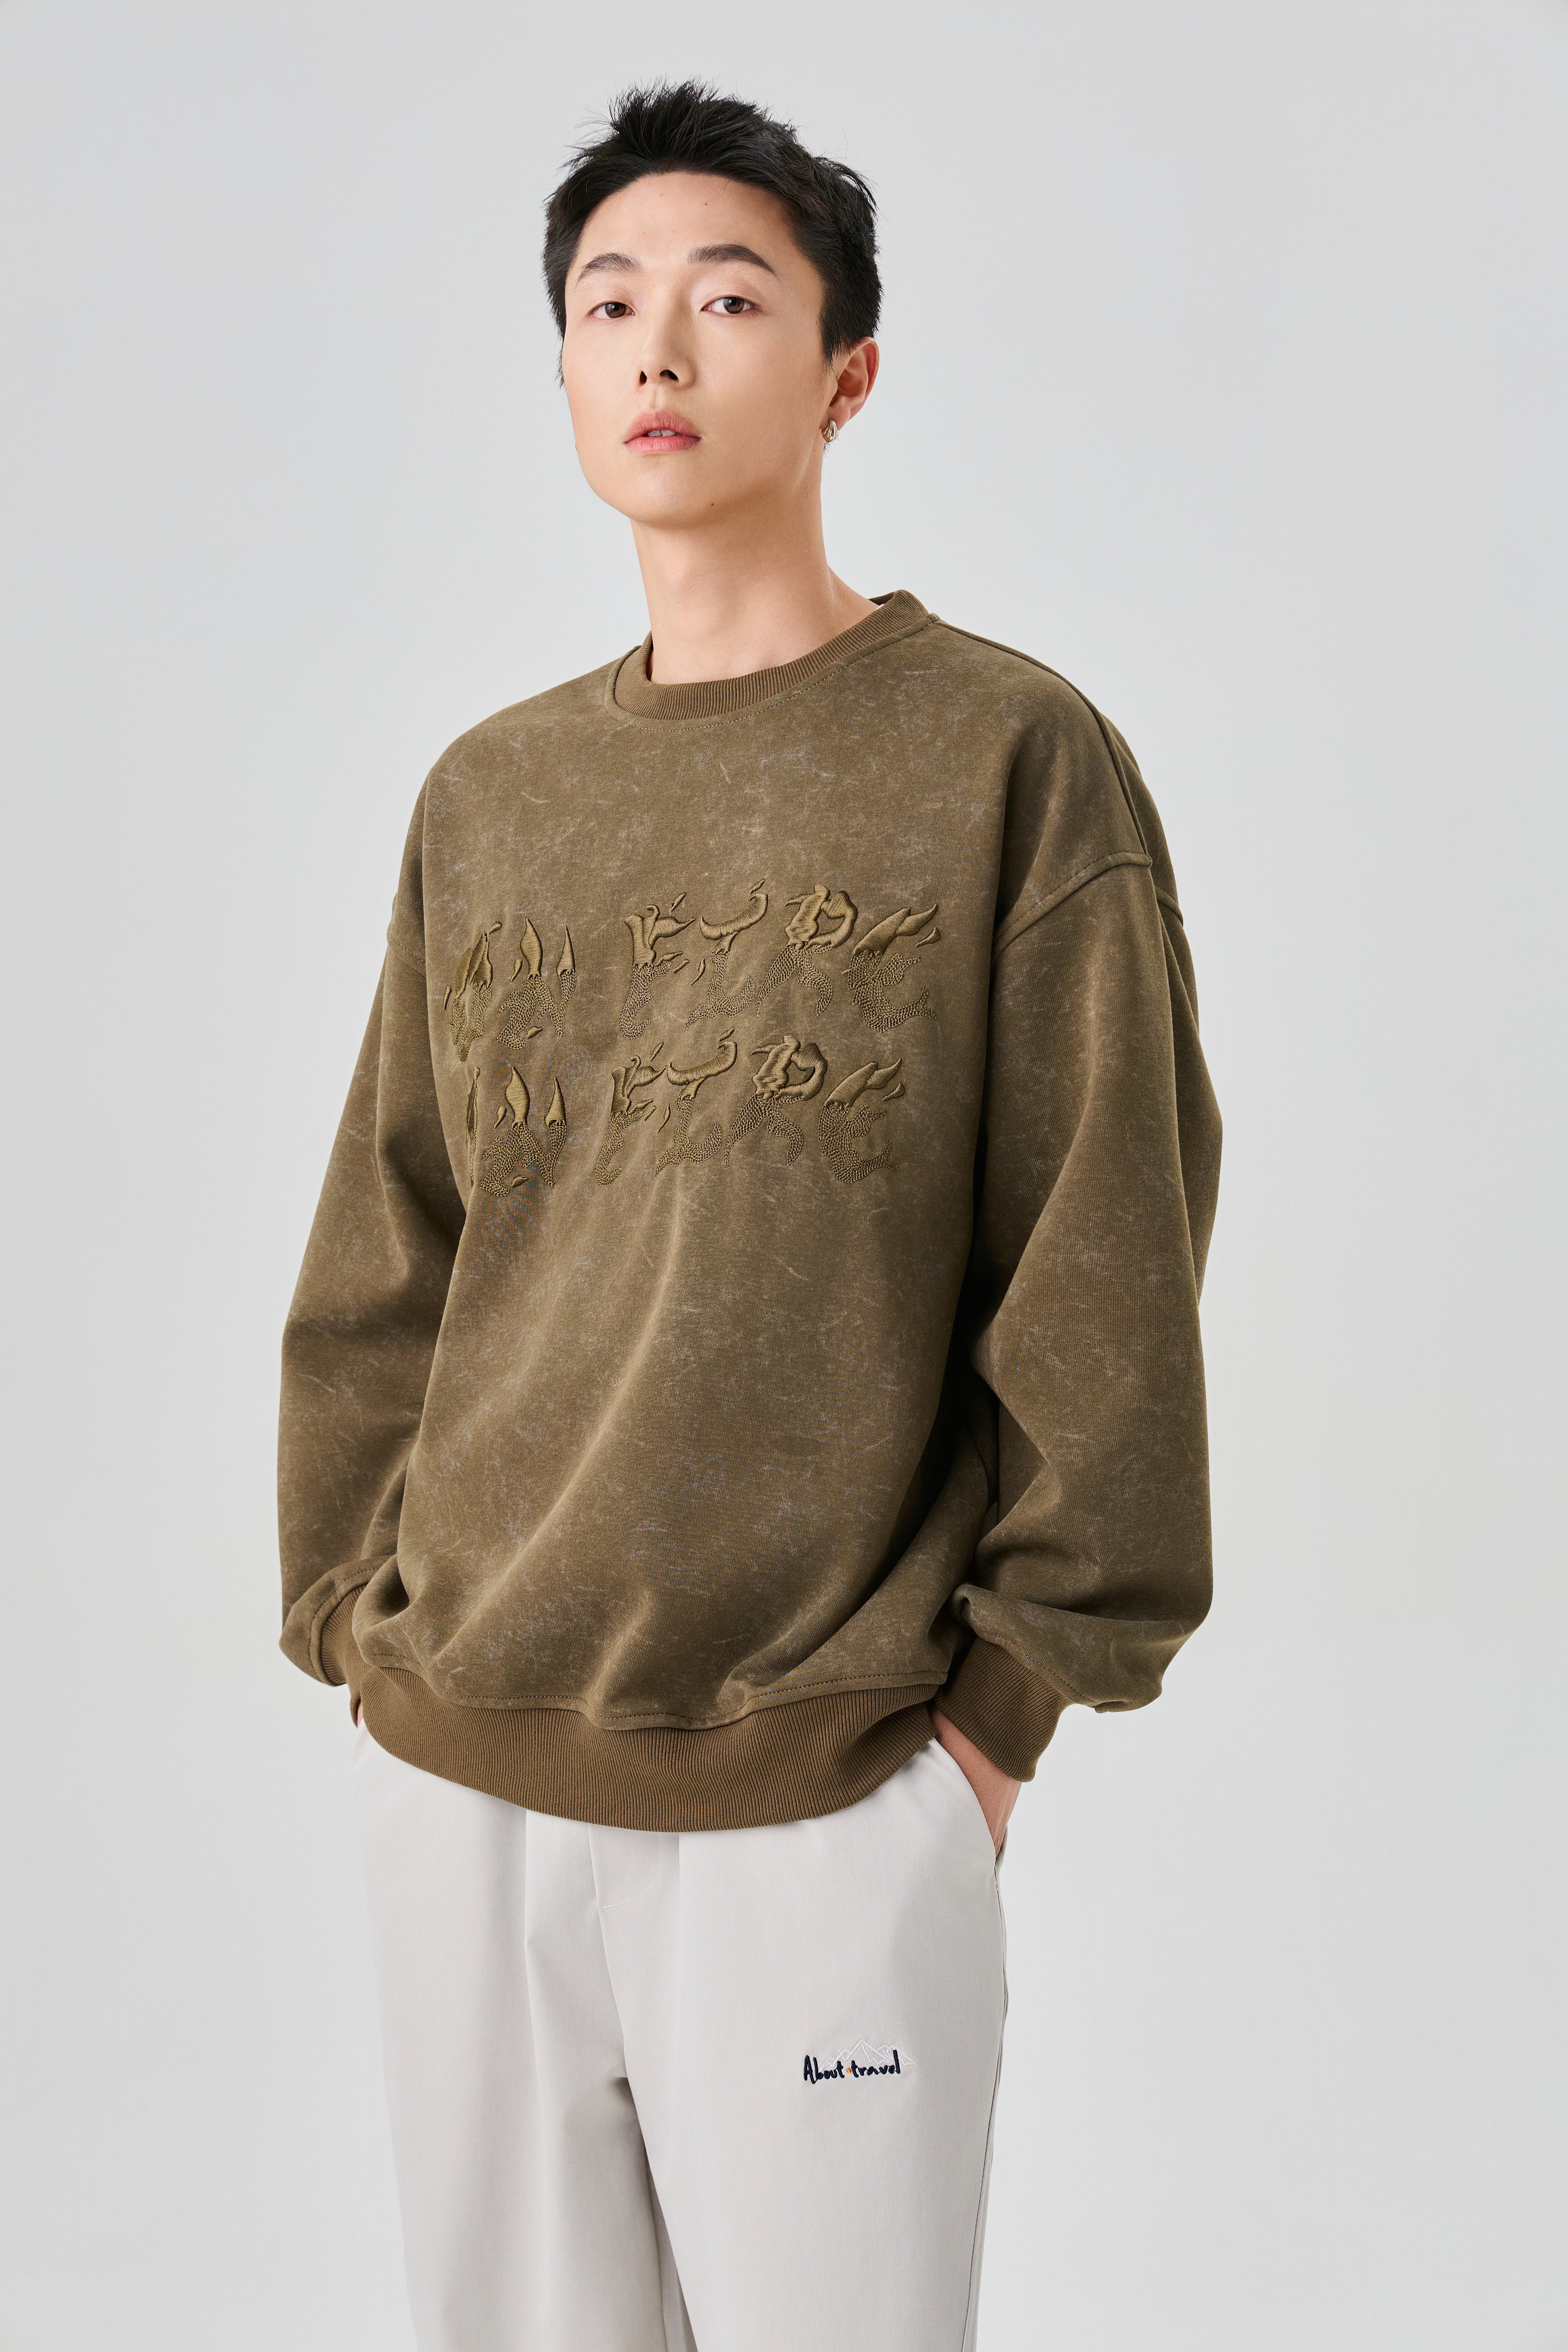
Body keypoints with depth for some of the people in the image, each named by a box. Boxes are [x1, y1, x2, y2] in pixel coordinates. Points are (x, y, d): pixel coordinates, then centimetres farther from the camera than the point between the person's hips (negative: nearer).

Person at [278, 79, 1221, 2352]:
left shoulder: (1010, 757, -5)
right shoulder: (487, 800, 8)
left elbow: (1103, 1284, -6)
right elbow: (379, 1268, 12)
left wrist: (1007, 1692, -6)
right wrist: (354, 1614, 7)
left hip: (824, 1803, -4)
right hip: (448, 1776, 5)